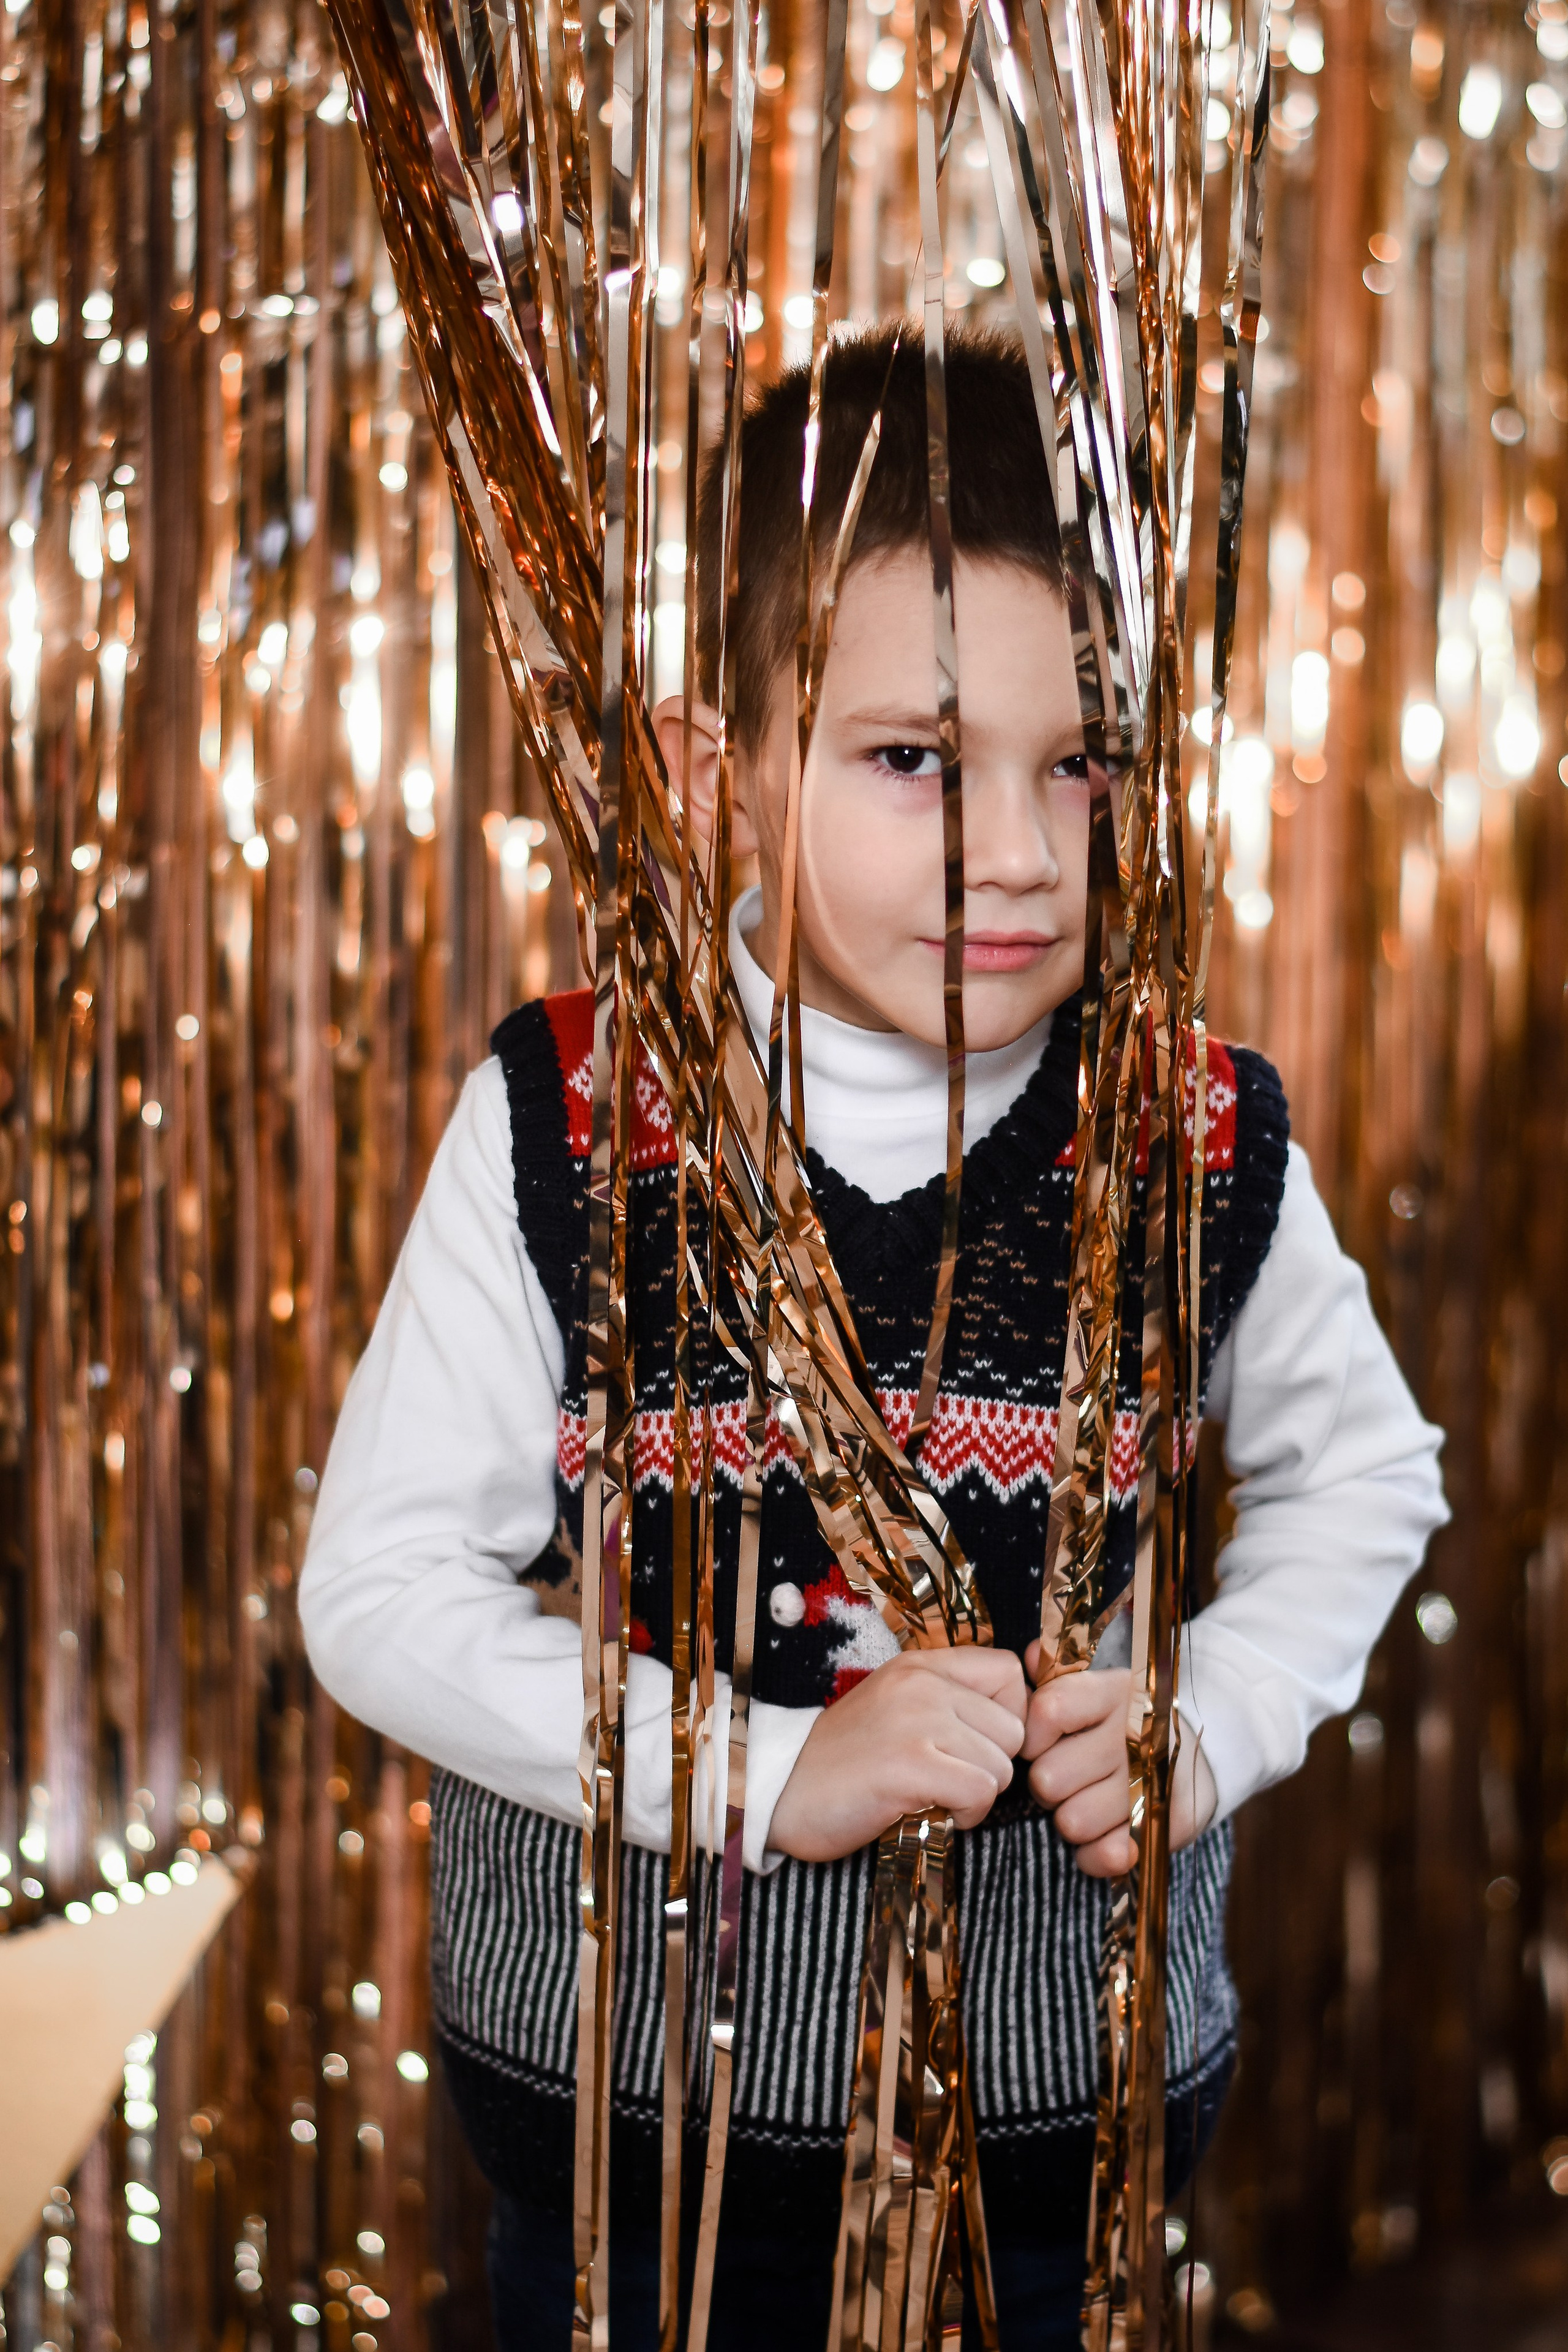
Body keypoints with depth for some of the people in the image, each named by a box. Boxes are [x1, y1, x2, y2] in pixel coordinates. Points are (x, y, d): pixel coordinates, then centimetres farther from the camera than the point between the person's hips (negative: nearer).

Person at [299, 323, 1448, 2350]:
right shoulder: (559, 1127, -14)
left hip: (1065, 2085, 1)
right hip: (624, 2079, -1)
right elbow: (384, 1589, -12)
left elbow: (1361, 1466, 9)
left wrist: (1212, 1718, -8)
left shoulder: (1200, 1143, -9)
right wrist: (771, 1770, -21)